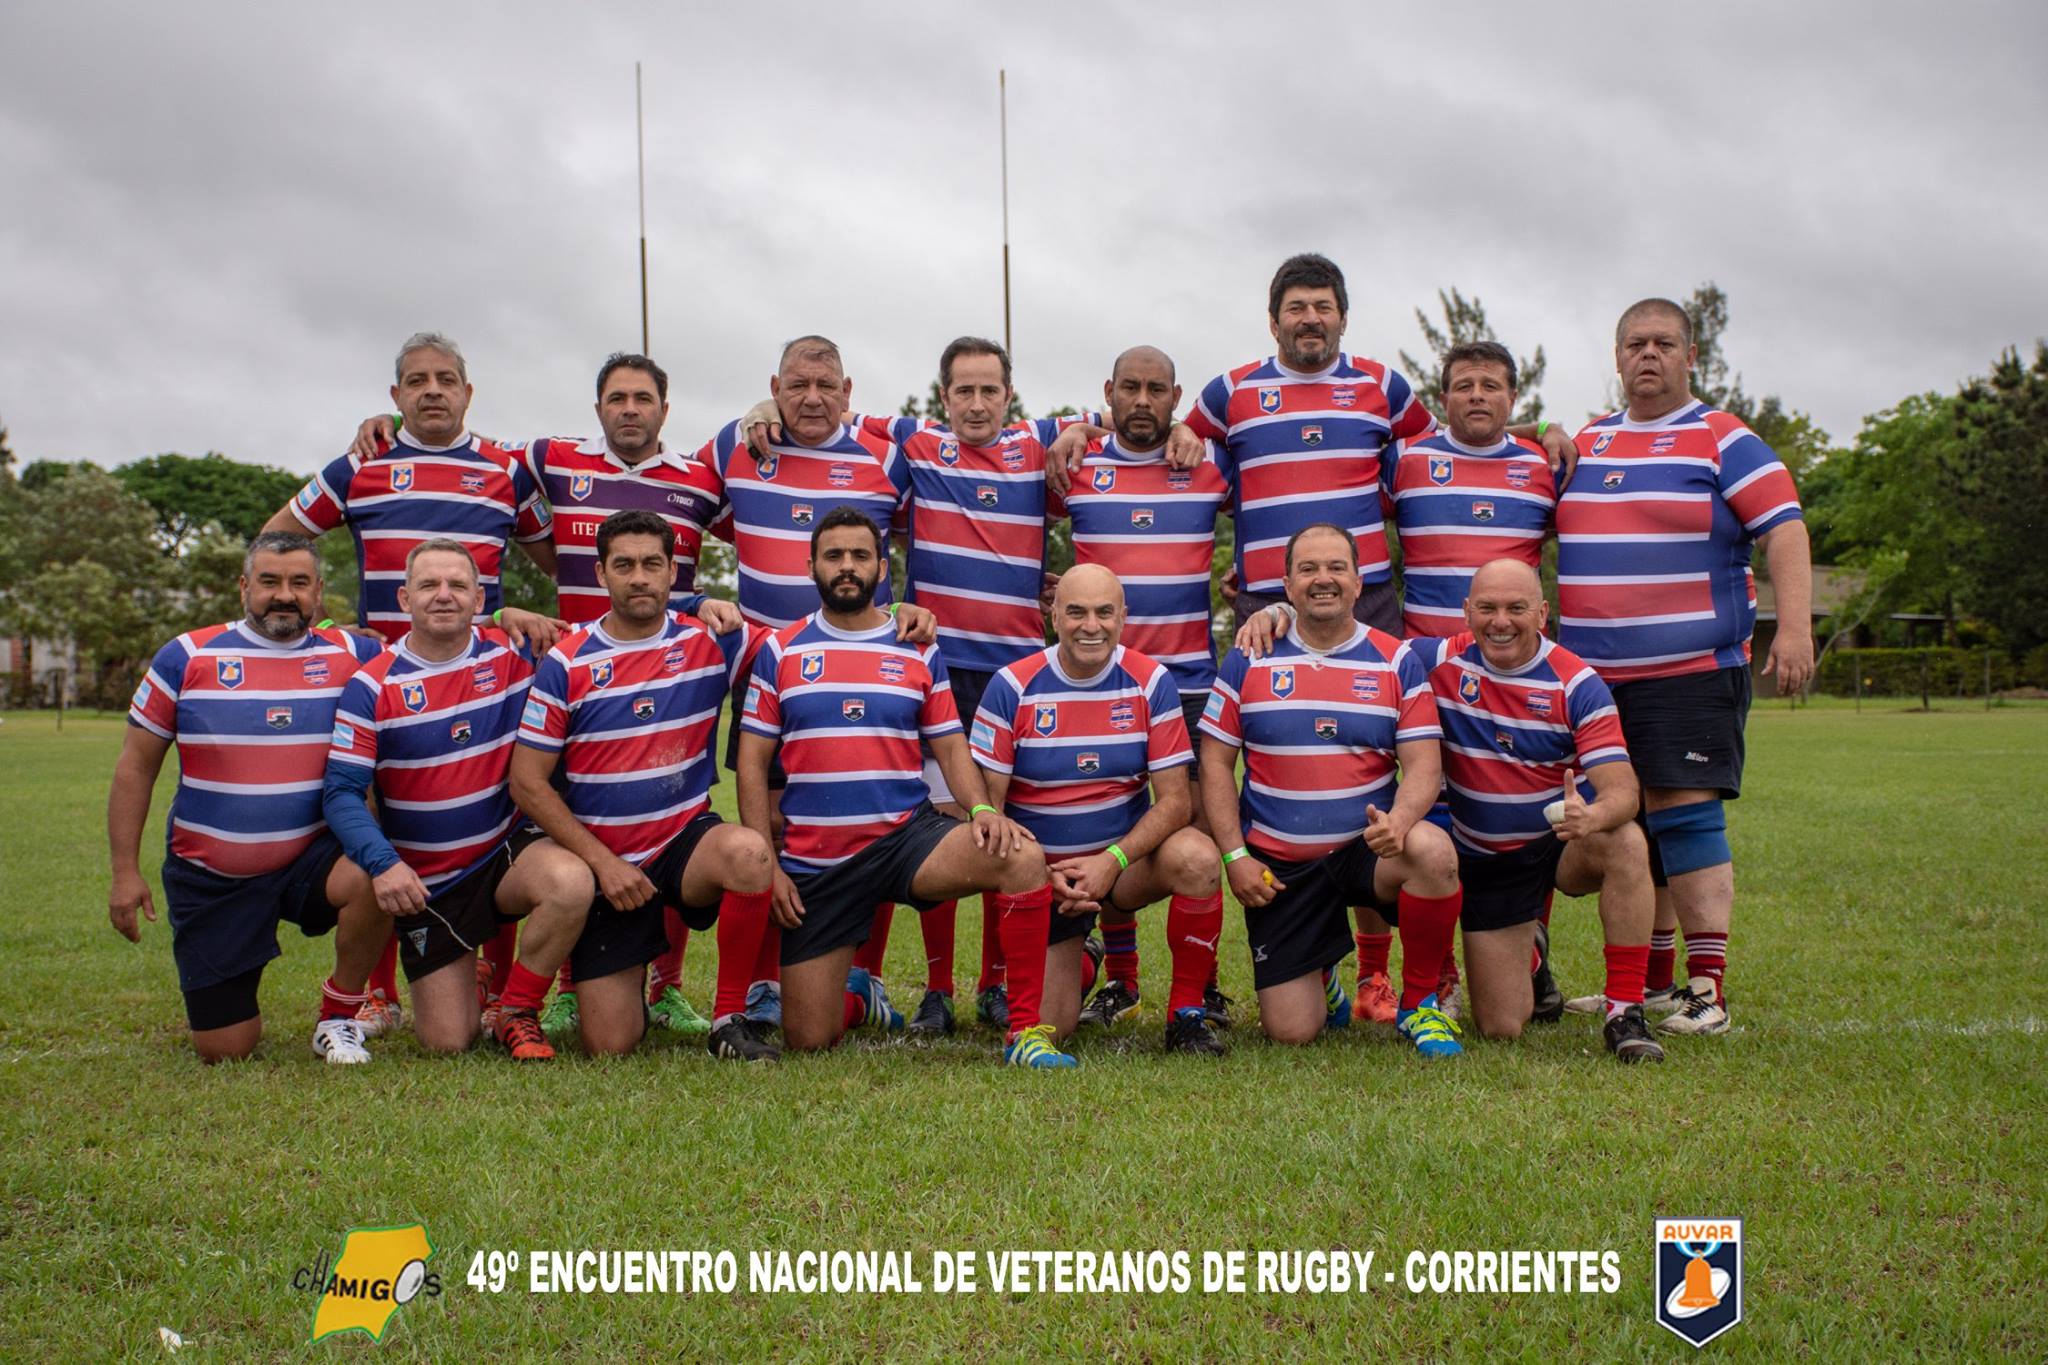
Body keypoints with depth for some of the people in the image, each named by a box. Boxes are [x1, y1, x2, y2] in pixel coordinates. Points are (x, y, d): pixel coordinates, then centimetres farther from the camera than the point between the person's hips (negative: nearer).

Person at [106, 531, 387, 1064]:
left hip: (311, 859, 0)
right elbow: (136, 766, 3)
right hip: (210, 878, 0)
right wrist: (125, 872, -2)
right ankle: (228, 1001, 38)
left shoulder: (349, 654, 1)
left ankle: (338, 1017, -8)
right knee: (224, 1050, -3)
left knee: (371, 878, -36)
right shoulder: (188, 657, -1)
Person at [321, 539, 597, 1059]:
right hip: (425, 882, -1)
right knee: (447, 1043, -4)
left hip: (504, 854, 1)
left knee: (570, 883, -34)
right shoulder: (371, 687, -7)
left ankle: (516, 1013, -9)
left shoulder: (512, 655, -2)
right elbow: (342, 792, -13)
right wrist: (382, 863, -29)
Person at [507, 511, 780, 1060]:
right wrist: (602, 862, -12)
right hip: (605, 860, -1)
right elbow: (527, 782, -4)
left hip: (687, 839, 1)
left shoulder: (708, 641, -1)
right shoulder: (566, 664, -4)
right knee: (610, 1046, -6)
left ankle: (730, 1019, -15)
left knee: (748, 853, -36)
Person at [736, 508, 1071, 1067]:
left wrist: (982, 809, -13)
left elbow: (951, 748, 8)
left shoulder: (918, 651, 7)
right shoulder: (780, 650, 5)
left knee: (1023, 858, -30)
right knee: (807, 1040, -2)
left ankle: (1026, 1031, -18)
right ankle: (854, 996, 36)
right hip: (814, 861, 0)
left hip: (906, 836, 0)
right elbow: (753, 763, 4)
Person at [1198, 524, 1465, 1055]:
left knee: (1432, 850, -36)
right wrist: (1234, 856, -7)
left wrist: (1399, 820, -25)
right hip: (1277, 866, 0)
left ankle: (1419, 1003, -10)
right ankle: (1320, 984, 34)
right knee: (1290, 1033, -7)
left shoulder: (1396, 660, 3)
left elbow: (1424, 764, -3)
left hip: (1367, 847, 0)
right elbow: (1215, 762, 3)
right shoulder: (1249, 660, 3)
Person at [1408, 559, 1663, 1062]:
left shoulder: (1577, 684, -13)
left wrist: (1593, 816, -46)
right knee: (1501, 1029, -3)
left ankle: (1625, 1014, -25)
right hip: (1483, 861, 1)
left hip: (1563, 845, -1)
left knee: (1626, 844, -38)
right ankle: (1528, 956, 35)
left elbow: (1622, 789, -21)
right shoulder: (1437, 662, -9)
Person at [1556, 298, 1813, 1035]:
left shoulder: (1724, 440, 1)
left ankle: (1707, 988, -8)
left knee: (1686, 812, -12)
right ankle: (1651, 980, 19)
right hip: (1593, 673, 6)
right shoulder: (1585, 444, 17)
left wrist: (1794, 627, -19)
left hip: (1692, 670, -6)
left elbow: (1785, 529, -8)